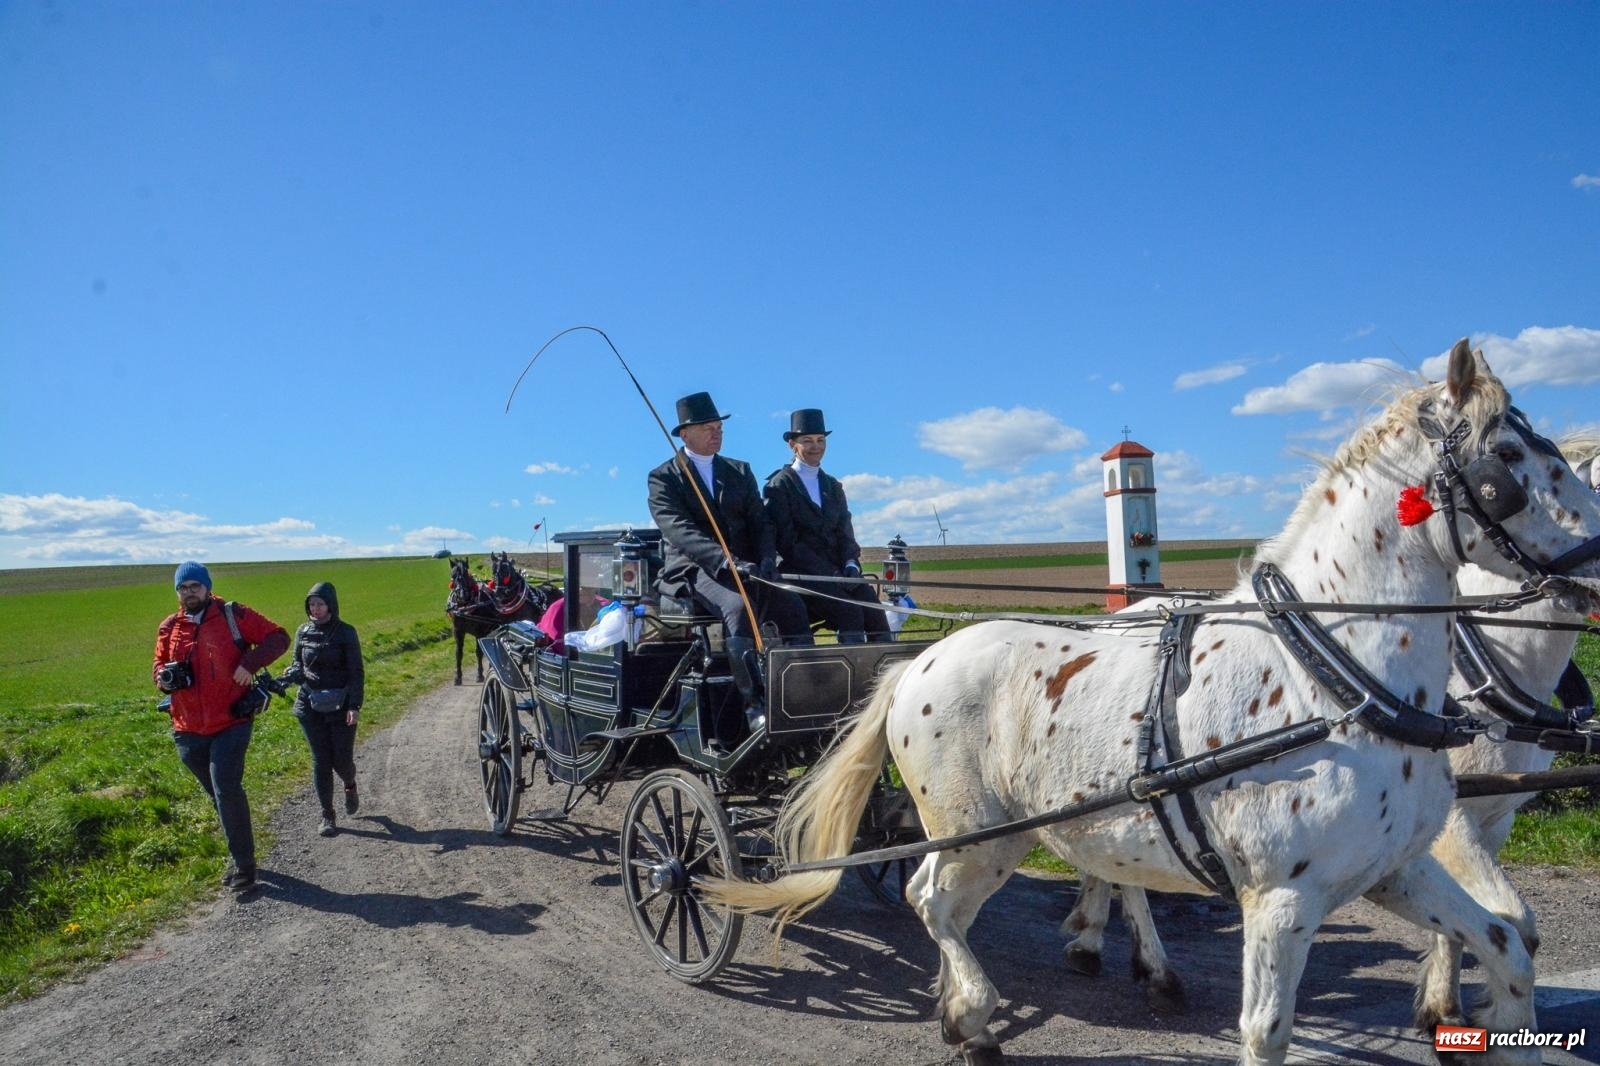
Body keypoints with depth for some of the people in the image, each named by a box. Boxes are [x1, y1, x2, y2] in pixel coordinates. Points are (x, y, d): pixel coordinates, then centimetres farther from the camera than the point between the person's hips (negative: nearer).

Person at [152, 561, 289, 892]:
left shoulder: (233, 615, -4)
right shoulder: (169, 626, 8)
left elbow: (278, 637, -2)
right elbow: (158, 665, 21)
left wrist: (249, 663, -17)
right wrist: (163, 677, -3)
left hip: (230, 724, -5)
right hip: (188, 729, 5)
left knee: (226, 789, -14)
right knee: (219, 793, 16)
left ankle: (243, 863, -2)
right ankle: (239, 856, 33)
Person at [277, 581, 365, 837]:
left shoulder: (346, 633, -6)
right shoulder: (303, 632, 4)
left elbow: (356, 672, -6)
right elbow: (298, 666, 12)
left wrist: (355, 705, -14)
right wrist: (284, 678, -11)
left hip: (340, 708, -2)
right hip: (310, 707, 2)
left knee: (342, 759, 0)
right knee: (321, 760, 3)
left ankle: (350, 787, 34)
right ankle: (327, 815, 14)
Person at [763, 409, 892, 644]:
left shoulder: (833, 486, 21)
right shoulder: (779, 485, 1)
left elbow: (845, 532, 15)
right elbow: (787, 541, -7)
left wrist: (851, 563, -7)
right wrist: (829, 572, -16)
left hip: (836, 570, 5)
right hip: (800, 573, -5)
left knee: (872, 606, -22)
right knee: (849, 610, -28)